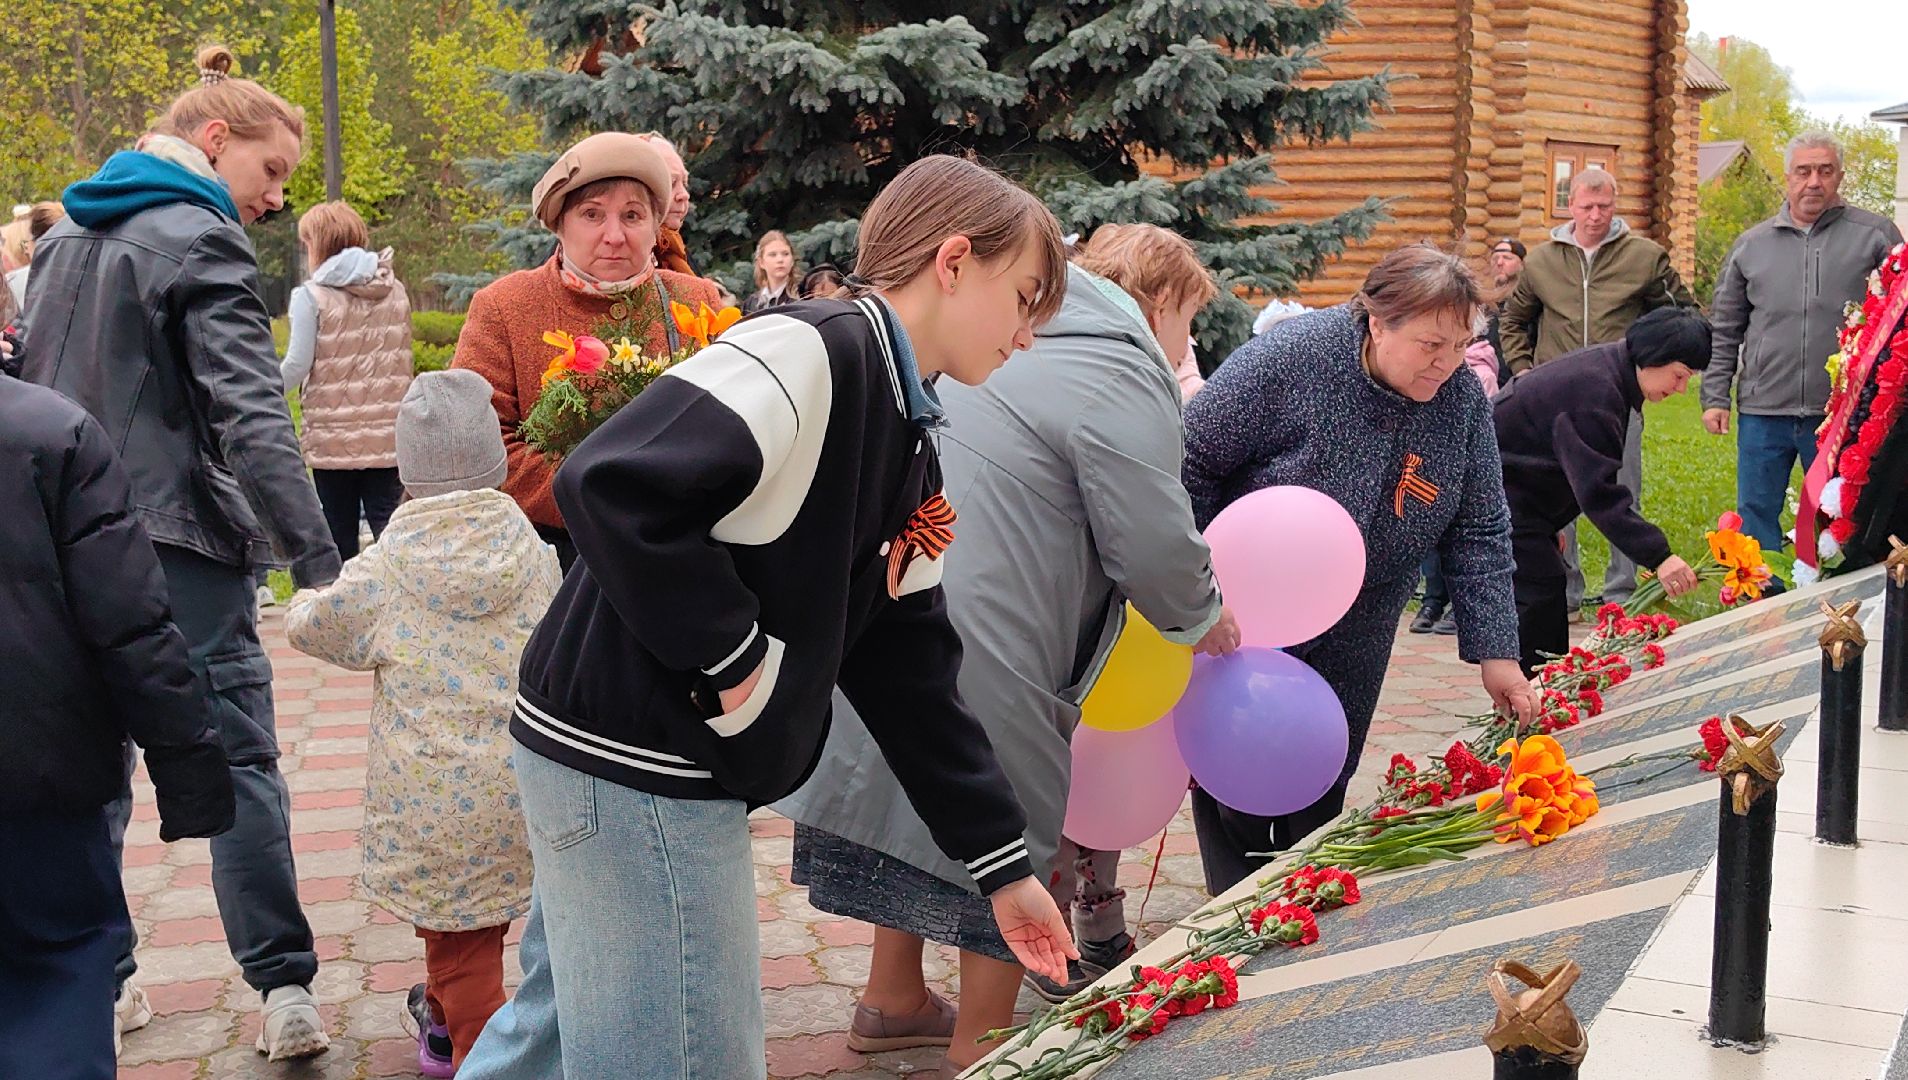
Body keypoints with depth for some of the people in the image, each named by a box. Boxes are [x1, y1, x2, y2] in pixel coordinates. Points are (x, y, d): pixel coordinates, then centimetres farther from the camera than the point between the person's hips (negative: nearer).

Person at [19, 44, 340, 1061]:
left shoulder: (66, 235, 16)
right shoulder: (200, 242, -11)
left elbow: (36, 382, 20)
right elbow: (250, 416, -20)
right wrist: (317, 561, -22)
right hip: (176, 543, -7)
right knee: (237, 760, -2)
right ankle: (284, 992, -3)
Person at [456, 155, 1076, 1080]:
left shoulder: (910, 451, 13)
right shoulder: (808, 352, -17)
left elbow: (906, 667, 14)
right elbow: (610, 485, -28)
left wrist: (1003, 863, 14)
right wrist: (734, 657, -19)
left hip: (677, 767, 10)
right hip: (627, 761, -10)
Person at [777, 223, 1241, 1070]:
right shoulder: (1123, 380, -11)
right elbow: (1156, 548, -14)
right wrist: (1202, 619, 7)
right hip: (975, 644, -10)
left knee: (917, 809, 23)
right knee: (1012, 836, 6)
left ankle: (894, 1002, 39)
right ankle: (978, 1050, 17)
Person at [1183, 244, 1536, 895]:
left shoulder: (1463, 400, -8)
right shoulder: (1290, 359, -24)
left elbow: (1479, 534, -4)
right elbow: (1192, 463, -18)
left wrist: (1495, 653, -10)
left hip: (1351, 637, 4)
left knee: (1322, 793, 11)